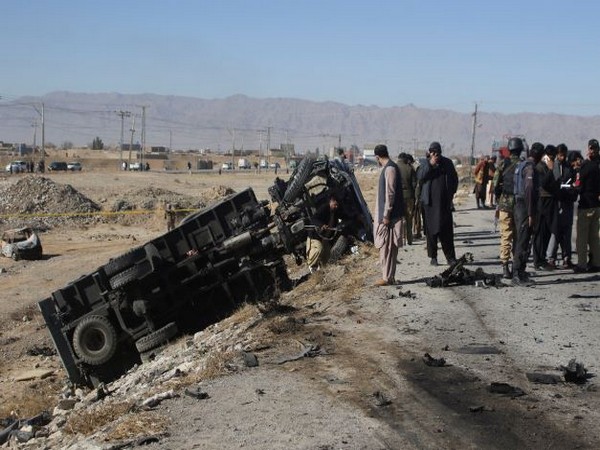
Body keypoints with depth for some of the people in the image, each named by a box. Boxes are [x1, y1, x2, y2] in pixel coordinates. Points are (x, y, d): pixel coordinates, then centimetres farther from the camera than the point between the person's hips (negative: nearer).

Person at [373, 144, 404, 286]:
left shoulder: (390, 169, -15)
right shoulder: (388, 168, 15)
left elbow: (390, 193, -20)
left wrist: (386, 215, -20)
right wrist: (379, 215, 21)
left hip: (389, 215, -10)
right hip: (384, 214, 10)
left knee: (387, 247, -5)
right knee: (385, 247, 12)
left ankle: (388, 278, 0)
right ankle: (388, 276, 18)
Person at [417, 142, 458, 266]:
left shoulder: (447, 163, 9)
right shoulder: (425, 163, 5)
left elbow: (454, 179, 17)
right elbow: (420, 176, -10)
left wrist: (452, 192, 8)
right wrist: (430, 165, -18)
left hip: (445, 201, 1)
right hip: (430, 201, -1)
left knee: (447, 230, -1)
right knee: (431, 229, 0)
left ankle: (450, 257, 4)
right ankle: (433, 257, 8)